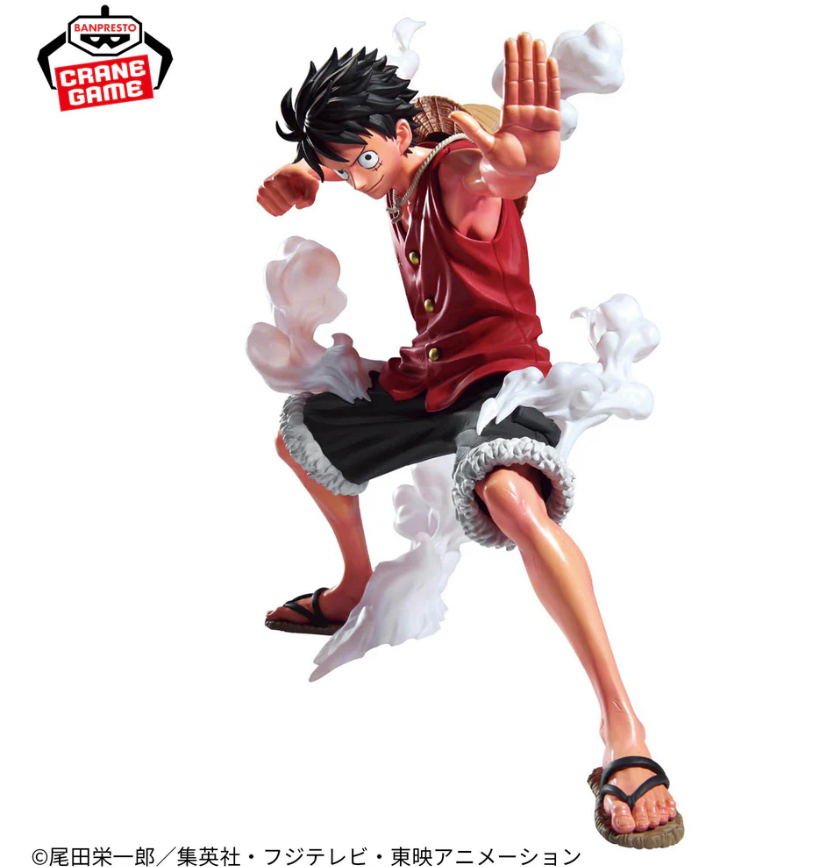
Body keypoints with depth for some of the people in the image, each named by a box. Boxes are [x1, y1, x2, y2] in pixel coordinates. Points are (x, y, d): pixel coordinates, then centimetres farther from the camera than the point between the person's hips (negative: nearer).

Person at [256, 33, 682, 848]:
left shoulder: (458, 170, -18)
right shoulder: (395, 185, 6)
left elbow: (511, 167, -44)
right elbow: (332, 172, 29)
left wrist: (529, 151, -70)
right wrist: (298, 183, 4)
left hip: (497, 372, -9)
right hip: (426, 373, 10)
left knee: (510, 492, -42)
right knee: (298, 436, 24)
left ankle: (623, 727, -40)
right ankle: (355, 590, 41)